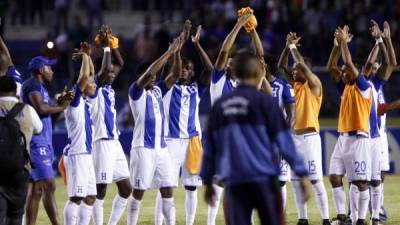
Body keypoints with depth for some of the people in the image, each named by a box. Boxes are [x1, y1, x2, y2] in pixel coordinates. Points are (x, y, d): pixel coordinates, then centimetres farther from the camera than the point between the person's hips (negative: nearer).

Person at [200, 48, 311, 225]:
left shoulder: (220, 106, 8)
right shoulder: (264, 101, -4)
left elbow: (210, 147, 13)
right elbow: (284, 141, -7)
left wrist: (208, 182, 21)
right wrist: (302, 173, -5)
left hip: (234, 182, 3)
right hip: (263, 178, -3)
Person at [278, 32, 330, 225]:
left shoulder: (314, 84, -6)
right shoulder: (296, 85, 15)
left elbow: (302, 64, -20)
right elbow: (282, 66, 16)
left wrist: (294, 46, -8)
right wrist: (288, 45, 6)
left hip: (309, 137, -8)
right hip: (296, 136, 8)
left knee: (315, 180, -11)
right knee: (296, 180, 7)